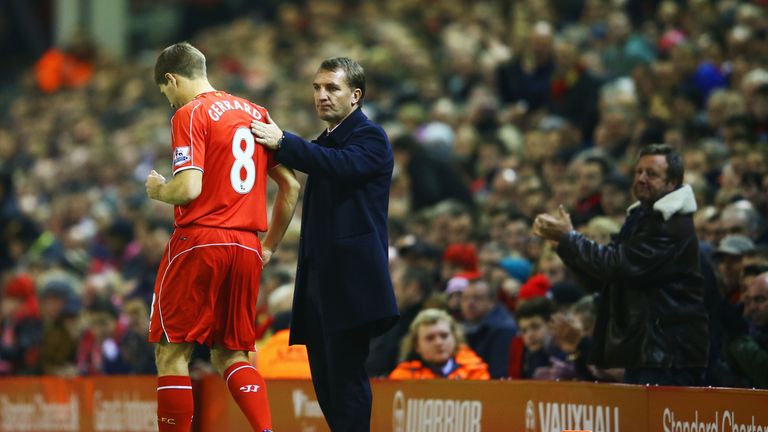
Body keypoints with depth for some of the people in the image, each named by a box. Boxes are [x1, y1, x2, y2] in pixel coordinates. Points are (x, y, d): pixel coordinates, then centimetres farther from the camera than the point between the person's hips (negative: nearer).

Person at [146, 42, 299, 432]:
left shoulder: (190, 114, -5)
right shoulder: (256, 114, 15)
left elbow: (188, 189, -17)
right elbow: (291, 187, 16)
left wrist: (158, 190, 5)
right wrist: (269, 246, 22)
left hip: (199, 240, -6)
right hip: (247, 247, 6)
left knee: (172, 353, 2)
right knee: (231, 355, 11)